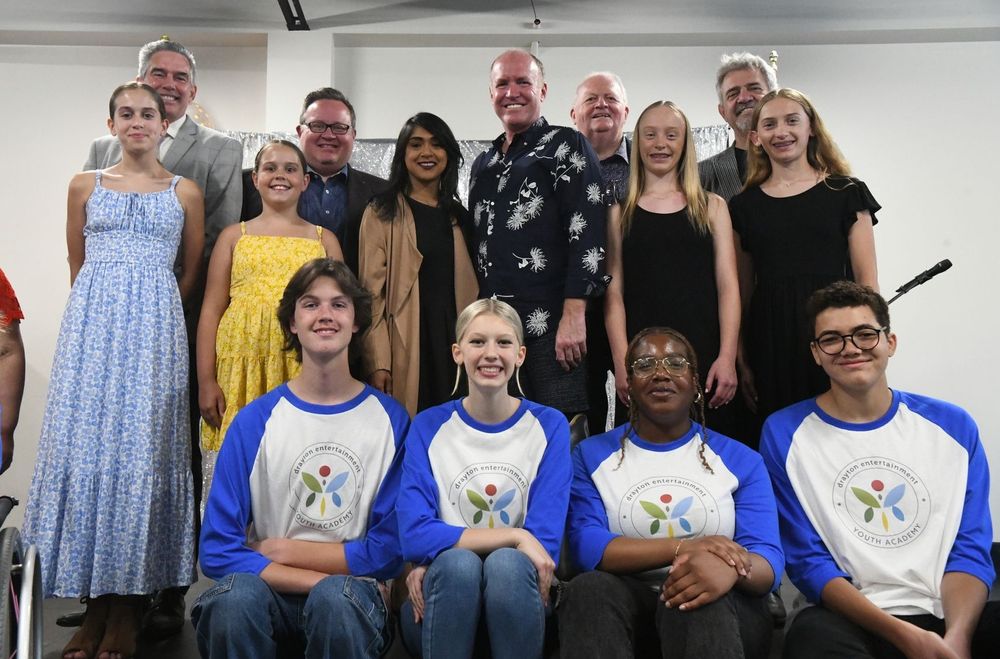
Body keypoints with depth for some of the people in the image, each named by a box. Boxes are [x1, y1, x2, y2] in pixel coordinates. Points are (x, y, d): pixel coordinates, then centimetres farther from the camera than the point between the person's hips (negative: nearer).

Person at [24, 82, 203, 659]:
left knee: (142, 446, -3)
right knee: (85, 444, -2)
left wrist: (146, 310, 11)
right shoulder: (85, 185, 13)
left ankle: (130, 603, 6)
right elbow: (77, 264, 18)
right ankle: (95, 602, 8)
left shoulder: (185, 192, 9)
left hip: (155, 330, -1)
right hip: (91, 324, 2)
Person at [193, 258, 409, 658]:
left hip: (353, 589, -1)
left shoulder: (391, 420, -2)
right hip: (271, 592, 1)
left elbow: (389, 549, -2)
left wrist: (284, 550, -2)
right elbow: (218, 551, -6)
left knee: (336, 598, -33)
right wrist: (324, 580, -15)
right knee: (235, 594, -31)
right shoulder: (254, 421, -1)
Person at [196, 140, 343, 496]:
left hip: (302, 369, 0)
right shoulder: (234, 236, 11)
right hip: (241, 364, 0)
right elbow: (211, 310, 6)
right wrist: (206, 381, -2)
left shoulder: (324, 239, 11)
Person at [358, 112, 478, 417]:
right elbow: (372, 289, -5)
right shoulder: (382, 212, 1)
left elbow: (468, 285, 15)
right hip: (405, 344, -4)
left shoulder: (458, 215, 15)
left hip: (453, 339, 4)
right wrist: (378, 361, -13)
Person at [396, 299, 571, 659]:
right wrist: (515, 538, -19)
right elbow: (414, 537, -13)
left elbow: (544, 542, -11)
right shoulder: (428, 427, -1)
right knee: (456, 564, -32)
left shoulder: (549, 426, -1)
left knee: (507, 564, -32)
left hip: (515, 605, 0)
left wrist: (433, 564, -17)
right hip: (440, 601, 0)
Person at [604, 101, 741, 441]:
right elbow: (614, 291, 3)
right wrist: (621, 362, -8)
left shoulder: (712, 206, 11)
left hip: (705, 356, 1)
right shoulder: (620, 212, 9)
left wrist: (727, 357, -6)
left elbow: (727, 286, 4)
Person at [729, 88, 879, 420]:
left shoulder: (846, 192, 4)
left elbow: (866, 280, 1)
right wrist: (741, 362, 8)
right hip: (770, 342, 1)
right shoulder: (744, 205, 9)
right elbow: (743, 290, 10)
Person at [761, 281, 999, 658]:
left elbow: (969, 551, 6)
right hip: (853, 620, 0)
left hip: (950, 615, 1)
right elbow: (808, 562, -2)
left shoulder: (953, 427, 10)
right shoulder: (785, 434, 2)